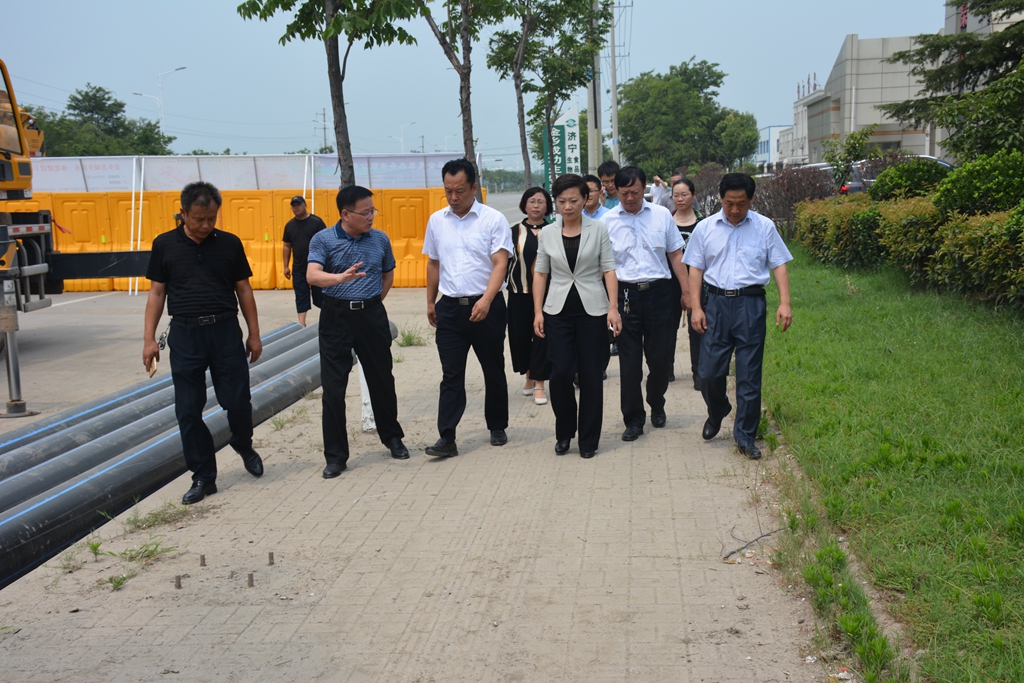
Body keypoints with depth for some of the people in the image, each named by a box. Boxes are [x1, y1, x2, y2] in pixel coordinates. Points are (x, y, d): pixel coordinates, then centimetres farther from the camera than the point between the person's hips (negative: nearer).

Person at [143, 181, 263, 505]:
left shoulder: (229, 244, 3)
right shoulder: (165, 245, 3)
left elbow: (243, 290, 8)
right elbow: (157, 293, 6)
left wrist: (254, 334, 7)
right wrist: (149, 338, 1)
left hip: (226, 331, 0)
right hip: (185, 333, 0)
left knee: (237, 401, 0)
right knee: (188, 411, 2)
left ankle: (244, 445, 32)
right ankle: (203, 477, 14)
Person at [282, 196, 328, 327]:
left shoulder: (316, 222, -6)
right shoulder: (289, 225, 7)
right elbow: (287, 247, 11)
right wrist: (286, 266, 8)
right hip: (298, 269, 4)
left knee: (320, 296, 5)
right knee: (301, 298, 4)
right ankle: (302, 324, 6)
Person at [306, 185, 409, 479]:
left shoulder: (380, 239, 5)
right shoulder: (323, 240, -5)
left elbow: (388, 275, 19)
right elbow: (312, 275, -19)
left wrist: (373, 303, 9)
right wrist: (341, 278, -37)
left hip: (372, 316, 2)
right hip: (336, 317, -2)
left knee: (381, 380, 11)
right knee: (333, 387, -1)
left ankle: (393, 438, 32)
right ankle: (335, 456, 8)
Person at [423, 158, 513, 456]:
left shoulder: (494, 219, -6)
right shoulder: (436, 221, 7)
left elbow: (500, 264, -13)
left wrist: (486, 300, -26)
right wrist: (430, 302, 17)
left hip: (487, 307, -2)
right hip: (450, 308, 2)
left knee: (494, 371, 11)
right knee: (451, 375, -1)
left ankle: (497, 428, 27)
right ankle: (447, 438, -2)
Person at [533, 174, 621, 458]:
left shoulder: (598, 229, 0)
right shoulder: (548, 233, 6)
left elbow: (608, 269, -1)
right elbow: (540, 273, 9)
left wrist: (613, 308, -9)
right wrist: (538, 311, 1)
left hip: (592, 310, -1)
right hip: (558, 310, 1)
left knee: (591, 375, 2)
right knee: (560, 372, -7)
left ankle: (588, 440, 14)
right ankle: (564, 432, 15)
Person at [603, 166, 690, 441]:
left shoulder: (661, 215, 4)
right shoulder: (608, 221, 1)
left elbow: (675, 255, 9)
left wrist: (686, 291, 6)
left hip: (658, 292, 1)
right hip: (625, 294, -1)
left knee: (661, 356, 6)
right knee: (629, 360, 3)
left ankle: (656, 404, 33)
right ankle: (633, 419, 14)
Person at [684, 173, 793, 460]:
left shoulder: (764, 227, 4)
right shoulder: (705, 228, 6)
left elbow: (779, 265, 4)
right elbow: (696, 269, 8)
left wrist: (784, 303, -7)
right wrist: (696, 307, -1)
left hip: (751, 303, -1)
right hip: (717, 302, 1)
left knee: (749, 374, 2)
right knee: (709, 371, 1)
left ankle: (745, 436, 14)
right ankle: (716, 414, 32)